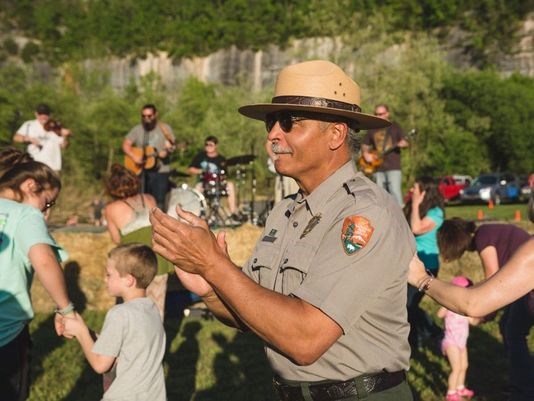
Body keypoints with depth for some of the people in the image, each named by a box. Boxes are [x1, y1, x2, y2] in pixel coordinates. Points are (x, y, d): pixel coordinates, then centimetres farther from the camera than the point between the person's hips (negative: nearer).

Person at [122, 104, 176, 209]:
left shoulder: (165, 128, 2)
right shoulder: (137, 129, 7)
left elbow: (172, 145, -1)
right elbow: (125, 145, 6)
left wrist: (168, 150, -24)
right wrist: (134, 157, -11)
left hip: (160, 171, -2)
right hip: (141, 171, 2)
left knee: (159, 201, -8)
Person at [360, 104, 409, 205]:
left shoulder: (395, 126, 6)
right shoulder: (372, 130, 14)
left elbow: (405, 142, 2)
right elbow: (364, 145, 22)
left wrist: (402, 143, -20)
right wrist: (365, 154, 2)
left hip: (393, 167, -4)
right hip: (378, 168, 4)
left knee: (395, 191, -16)